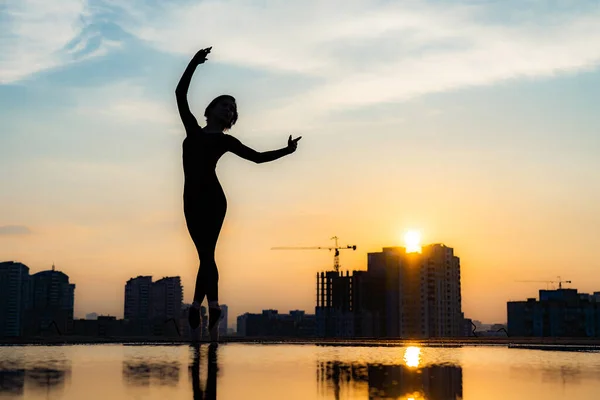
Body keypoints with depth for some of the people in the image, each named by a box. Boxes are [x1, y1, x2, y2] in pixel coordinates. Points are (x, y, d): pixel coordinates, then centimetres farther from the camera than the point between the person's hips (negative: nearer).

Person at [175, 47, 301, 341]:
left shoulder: (225, 140, 12)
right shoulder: (192, 129, 20)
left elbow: (257, 157, 10)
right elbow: (180, 94, 20)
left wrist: (285, 151, 1)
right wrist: (194, 63, 18)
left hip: (212, 198, -3)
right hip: (192, 200, 3)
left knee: (206, 254, -14)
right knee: (205, 254, -1)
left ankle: (198, 303, -26)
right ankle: (212, 308, -3)